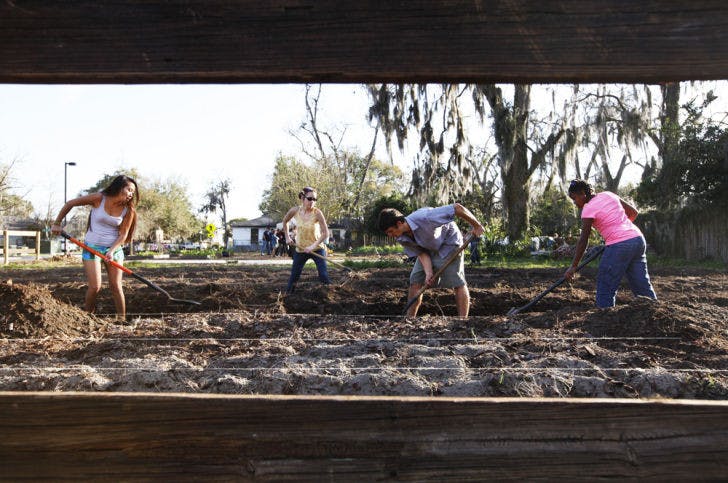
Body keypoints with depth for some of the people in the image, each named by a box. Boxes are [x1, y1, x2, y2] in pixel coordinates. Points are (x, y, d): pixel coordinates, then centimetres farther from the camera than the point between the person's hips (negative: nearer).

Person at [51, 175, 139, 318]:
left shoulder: (128, 210, -6)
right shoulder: (99, 198, -13)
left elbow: (123, 234, -6)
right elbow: (70, 203, -2)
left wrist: (112, 251, -20)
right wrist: (57, 223, 2)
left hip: (114, 248, 2)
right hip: (92, 247, -2)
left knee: (116, 286, 1)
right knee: (95, 287, -6)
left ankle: (122, 320, 8)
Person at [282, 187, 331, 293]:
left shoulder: (317, 213, -19)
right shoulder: (295, 211, -10)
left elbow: (325, 233, -17)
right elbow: (285, 221, 12)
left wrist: (313, 246, -24)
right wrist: (287, 237, 7)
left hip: (317, 249, -2)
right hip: (300, 250, 3)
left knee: (324, 276, -10)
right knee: (294, 277, 8)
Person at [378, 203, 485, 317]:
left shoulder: (424, 218, -39)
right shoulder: (402, 239, -17)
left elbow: (457, 207, -35)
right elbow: (422, 254, -11)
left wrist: (476, 225, -23)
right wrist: (428, 273, -28)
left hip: (448, 243, -6)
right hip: (428, 249, 6)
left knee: (457, 283, -9)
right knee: (415, 282, -2)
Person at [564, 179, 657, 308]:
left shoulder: (588, 209, -7)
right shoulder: (608, 195, 13)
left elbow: (583, 240, -6)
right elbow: (633, 212, 18)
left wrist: (573, 266, -2)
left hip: (619, 245, -8)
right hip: (638, 239, 8)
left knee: (606, 287, 1)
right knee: (642, 284, 12)